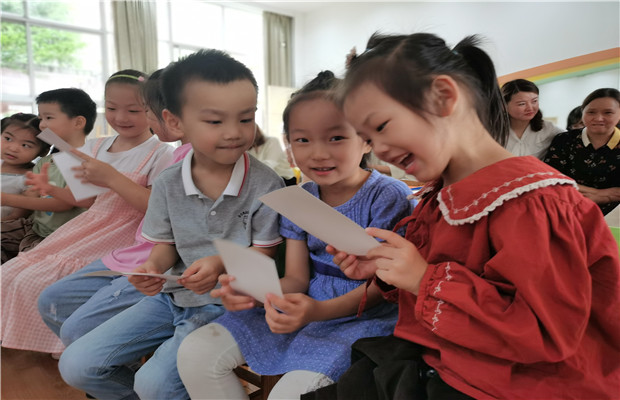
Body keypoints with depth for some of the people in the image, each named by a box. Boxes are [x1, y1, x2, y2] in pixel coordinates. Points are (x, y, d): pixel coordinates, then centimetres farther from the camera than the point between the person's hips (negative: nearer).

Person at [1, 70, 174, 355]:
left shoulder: (159, 153, -11)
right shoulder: (97, 147, 9)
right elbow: (90, 201, 18)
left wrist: (112, 178, -28)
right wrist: (53, 188, 0)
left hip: (124, 238, -7)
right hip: (89, 229, 8)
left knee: (35, 282, -16)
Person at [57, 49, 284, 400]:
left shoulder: (264, 183, -15)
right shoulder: (168, 184, -2)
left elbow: (264, 252, -11)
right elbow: (166, 244, 8)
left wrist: (222, 264, -28)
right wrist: (152, 266, -14)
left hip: (226, 301, -5)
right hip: (173, 294, 5)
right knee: (76, 365, 5)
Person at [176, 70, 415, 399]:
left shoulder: (388, 196, -12)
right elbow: (296, 279, 3)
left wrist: (319, 311, -31)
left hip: (362, 312, -5)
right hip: (306, 305, 6)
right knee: (195, 353, -2)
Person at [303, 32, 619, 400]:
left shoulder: (530, 201, -22)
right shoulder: (440, 194, 4)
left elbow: (550, 334, -24)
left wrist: (427, 280, -25)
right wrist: (383, 269, -3)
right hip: (431, 356, 7)